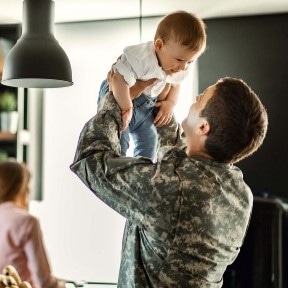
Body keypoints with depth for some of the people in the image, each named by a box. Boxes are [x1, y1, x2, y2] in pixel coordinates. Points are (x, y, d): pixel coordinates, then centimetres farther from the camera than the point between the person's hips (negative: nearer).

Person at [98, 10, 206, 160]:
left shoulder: (179, 68, -10)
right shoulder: (141, 58, -37)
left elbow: (174, 85, 10)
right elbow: (119, 79, -42)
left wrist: (170, 103, -6)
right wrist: (126, 108, -35)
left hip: (146, 105, 7)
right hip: (119, 98, -7)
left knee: (148, 140, 12)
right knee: (119, 143, -17)